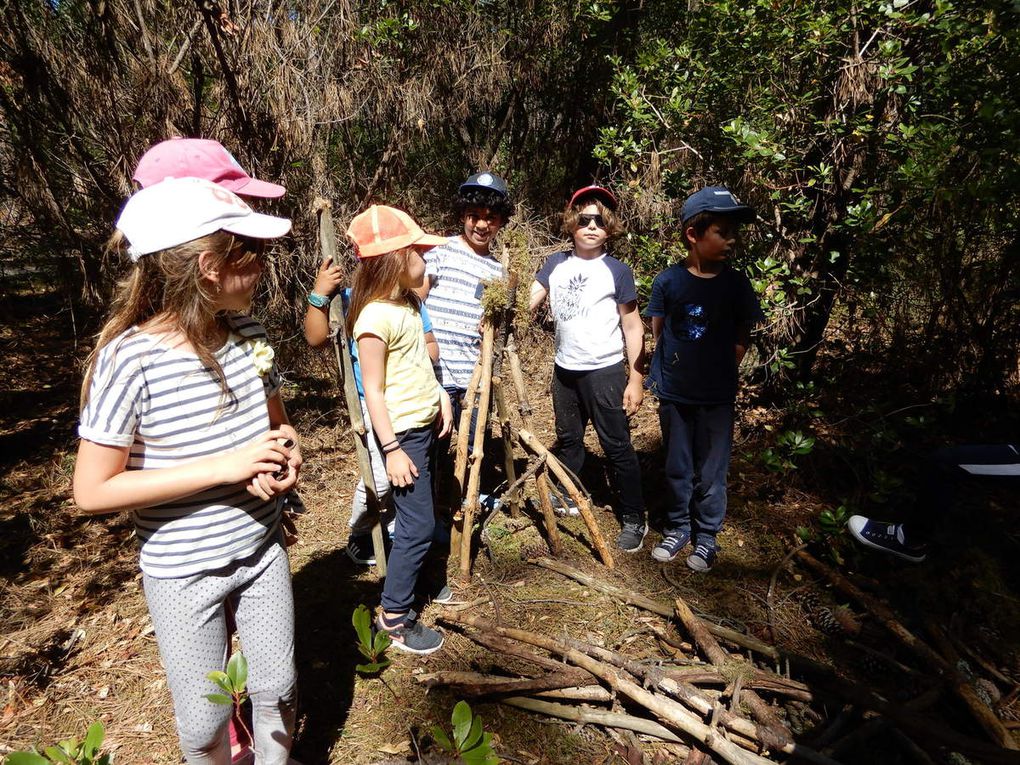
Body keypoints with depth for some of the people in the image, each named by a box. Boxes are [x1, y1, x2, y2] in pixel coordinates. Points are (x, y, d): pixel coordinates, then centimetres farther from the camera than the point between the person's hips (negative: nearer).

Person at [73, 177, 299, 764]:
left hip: (263, 549, 5)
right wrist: (225, 466, -26)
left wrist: (287, 453, -13)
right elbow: (93, 491, -20)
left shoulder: (249, 334, -6)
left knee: (277, 689, 19)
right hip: (184, 573, -4)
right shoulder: (130, 359, -23)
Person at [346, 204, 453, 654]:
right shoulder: (375, 317, -21)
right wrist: (392, 449, -20)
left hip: (425, 423, 9)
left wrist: (440, 395, 11)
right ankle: (394, 619, 13)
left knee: (417, 519, 19)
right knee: (418, 525, -3)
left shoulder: (409, 302, 7)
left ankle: (406, 590, 36)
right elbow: (373, 389, -20)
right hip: (401, 432, -9)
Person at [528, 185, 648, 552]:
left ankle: (634, 519, 14)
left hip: (605, 372, -4)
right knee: (567, 440, 19)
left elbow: (633, 328, -6)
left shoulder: (617, 271, -7)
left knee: (617, 446, 1)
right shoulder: (555, 264, 4)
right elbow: (527, 302, 0)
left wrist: (635, 379, -11)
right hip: (565, 370, 5)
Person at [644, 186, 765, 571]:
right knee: (677, 468, 15)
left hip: (717, 398, 0)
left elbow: (742, 338, 4)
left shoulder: (736, 283, -6)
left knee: (711, 472, 10)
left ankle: (707, 536, 29)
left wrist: (720, 371, -1)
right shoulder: (668, 281, -8)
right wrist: (669, 371, 0)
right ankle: (678, 527, 35)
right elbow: (657, 331, 3)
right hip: (673, 395, 1)